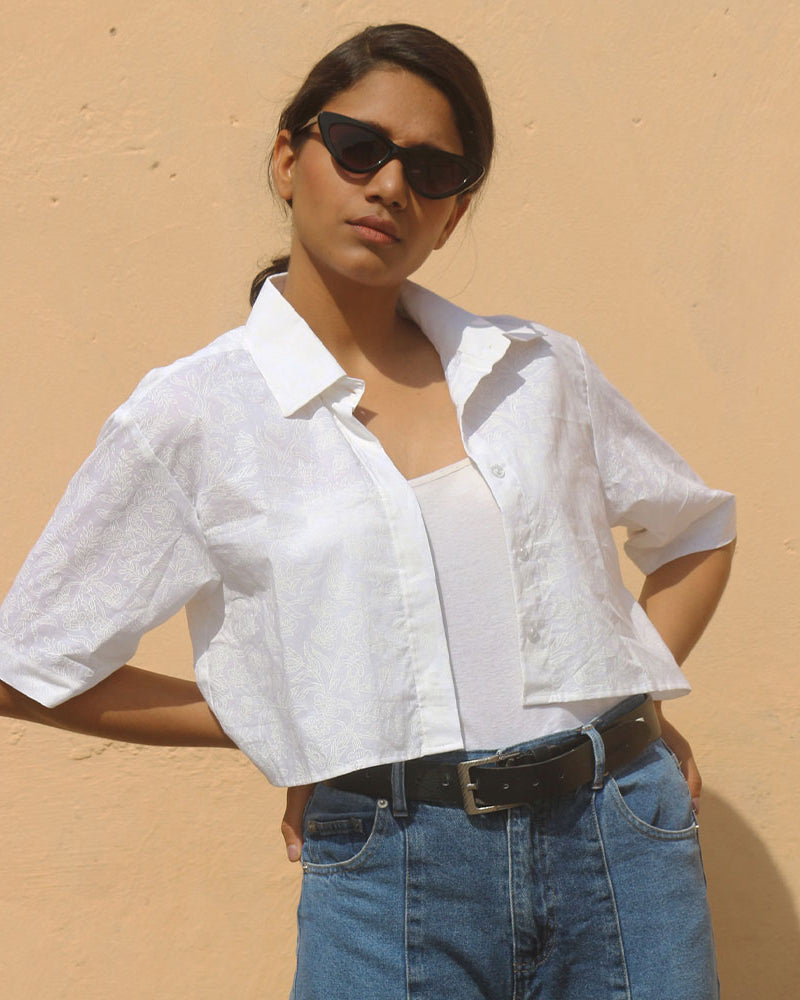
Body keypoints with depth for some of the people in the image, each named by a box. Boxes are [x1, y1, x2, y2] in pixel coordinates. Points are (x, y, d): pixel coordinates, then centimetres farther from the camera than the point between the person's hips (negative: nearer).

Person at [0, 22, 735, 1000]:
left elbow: (699, 532, 19)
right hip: (391, 874, -2)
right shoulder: (191, 416, -4)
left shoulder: (540, 369, 4)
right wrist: (281, 730, 1)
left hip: (620, 840, 3)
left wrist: (635, 695, 5)